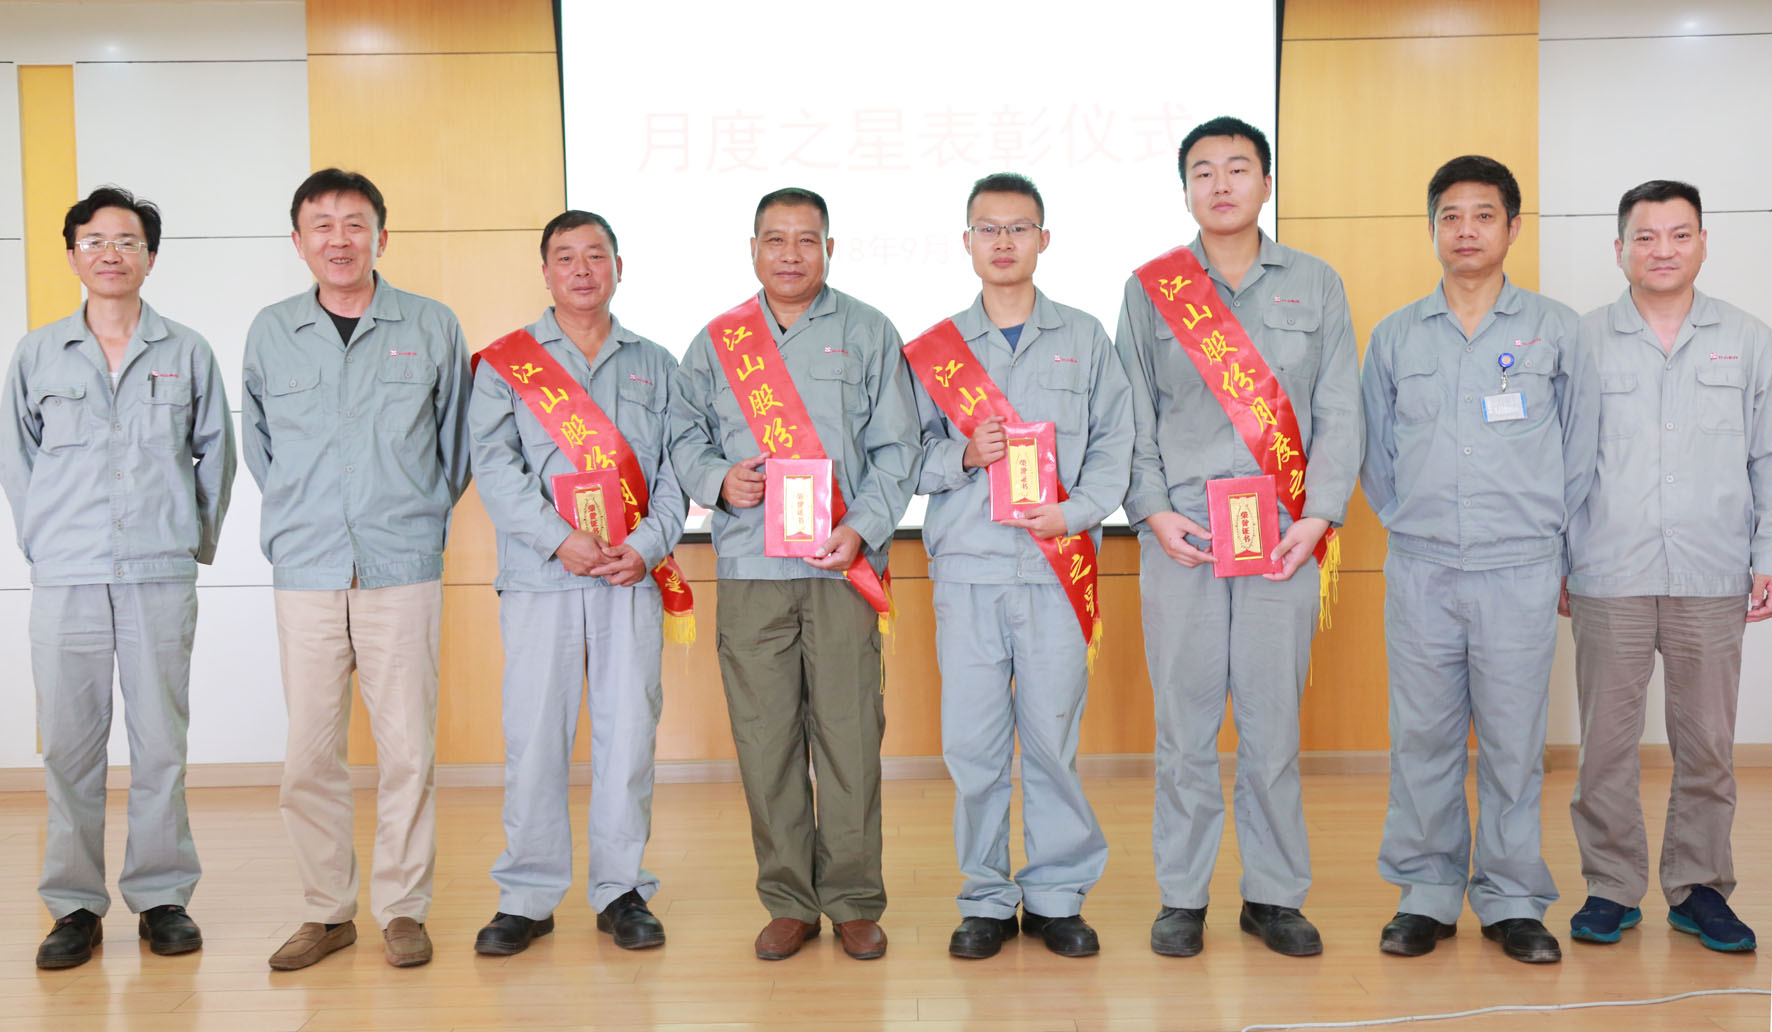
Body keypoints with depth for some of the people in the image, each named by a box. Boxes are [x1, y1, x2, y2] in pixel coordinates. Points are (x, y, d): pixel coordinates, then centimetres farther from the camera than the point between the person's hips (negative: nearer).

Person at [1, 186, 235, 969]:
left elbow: (216, 451, 12)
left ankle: (161, 897, 14)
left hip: (161, 578, -1)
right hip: (64, 580, 1)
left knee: (161, 743, 3)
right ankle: (75, 907, 14)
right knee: (69, 745, 3)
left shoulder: (187, 353, 7)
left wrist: (198, 536, 8)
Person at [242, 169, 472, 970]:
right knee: (308, 752, 3)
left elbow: (458, 438, 14)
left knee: (407, 747, -1)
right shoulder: (270, 333, 9)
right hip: (305, 573, 2)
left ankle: (402, 909, 13)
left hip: (404, 570, -1)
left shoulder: (431, 327, 4)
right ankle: (326, 910, 18)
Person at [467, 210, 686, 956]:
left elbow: (675, 468, 9)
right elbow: (494, 466, -2)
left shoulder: (655, 365, 16)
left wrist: (647, 545, -7)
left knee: (628, 732, 2)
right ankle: (527, 895, 12)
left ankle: (622, 889, 14)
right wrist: (559, 538, -13)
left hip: (631, 578, 1)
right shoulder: (505, 364, 10)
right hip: (539, 578, -1)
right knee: (533, 737, -1)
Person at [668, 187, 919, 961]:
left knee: (849, 731, -2)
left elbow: (895, 449, 5)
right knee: (764, 733, 2)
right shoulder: (716, 341, 14)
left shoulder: (867, 333, 9)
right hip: (750, 563, 2)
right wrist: (718, 480, -4)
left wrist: (860, 529, -9)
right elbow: (685, 433, 18)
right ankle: (788, 902, 15)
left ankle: (854, 901, 11)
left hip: (842, 563, -1)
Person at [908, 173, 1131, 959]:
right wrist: (964, 456, -10)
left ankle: (1056, 895, 17)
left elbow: (1113, 442, 7)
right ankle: (986, 899, 15)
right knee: (972, 740, 1)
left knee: (1052, 734, 1)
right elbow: (910, 454, 10)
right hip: (967, 569, 1)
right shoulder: (935, 350, 12)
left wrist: (1076, 512, -8)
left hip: (1055, 568, 0)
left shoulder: (1084, 339, 11)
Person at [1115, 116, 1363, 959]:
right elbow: (1131, 416, 7)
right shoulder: (1150, 289, 9)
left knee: (1274, 720, 4)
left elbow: (1339, 414, 7)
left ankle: (1274, 895, 17)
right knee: (1184, 719, 2)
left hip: (1284, 538, 1)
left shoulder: (1316, 286, 11)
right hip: (1179, 535, 0)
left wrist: (1319, 515, -5)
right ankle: (1182, 897, 15)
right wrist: (1154, 510, -6)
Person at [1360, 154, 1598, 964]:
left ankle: (1512, 900, 17)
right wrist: (1409, 523, 10)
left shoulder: (1553, 330, 6)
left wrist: (1556, 544, 7)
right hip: (1420, 570, 1)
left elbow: (1580, 451, 10)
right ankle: (1427, 894, 16)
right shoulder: (1394, 336, 9)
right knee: (1423, 736, 4)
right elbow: (1375, 451, 15)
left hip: (1520, 571, -1)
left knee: (1513, 739, 4)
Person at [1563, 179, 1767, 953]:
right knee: (1606, 742, 3)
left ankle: (1698, 887, 21)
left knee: (1707, 743, 6)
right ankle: (1611, 887, 17)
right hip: (1608, 578, -1)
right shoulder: (1582, 341, 5)